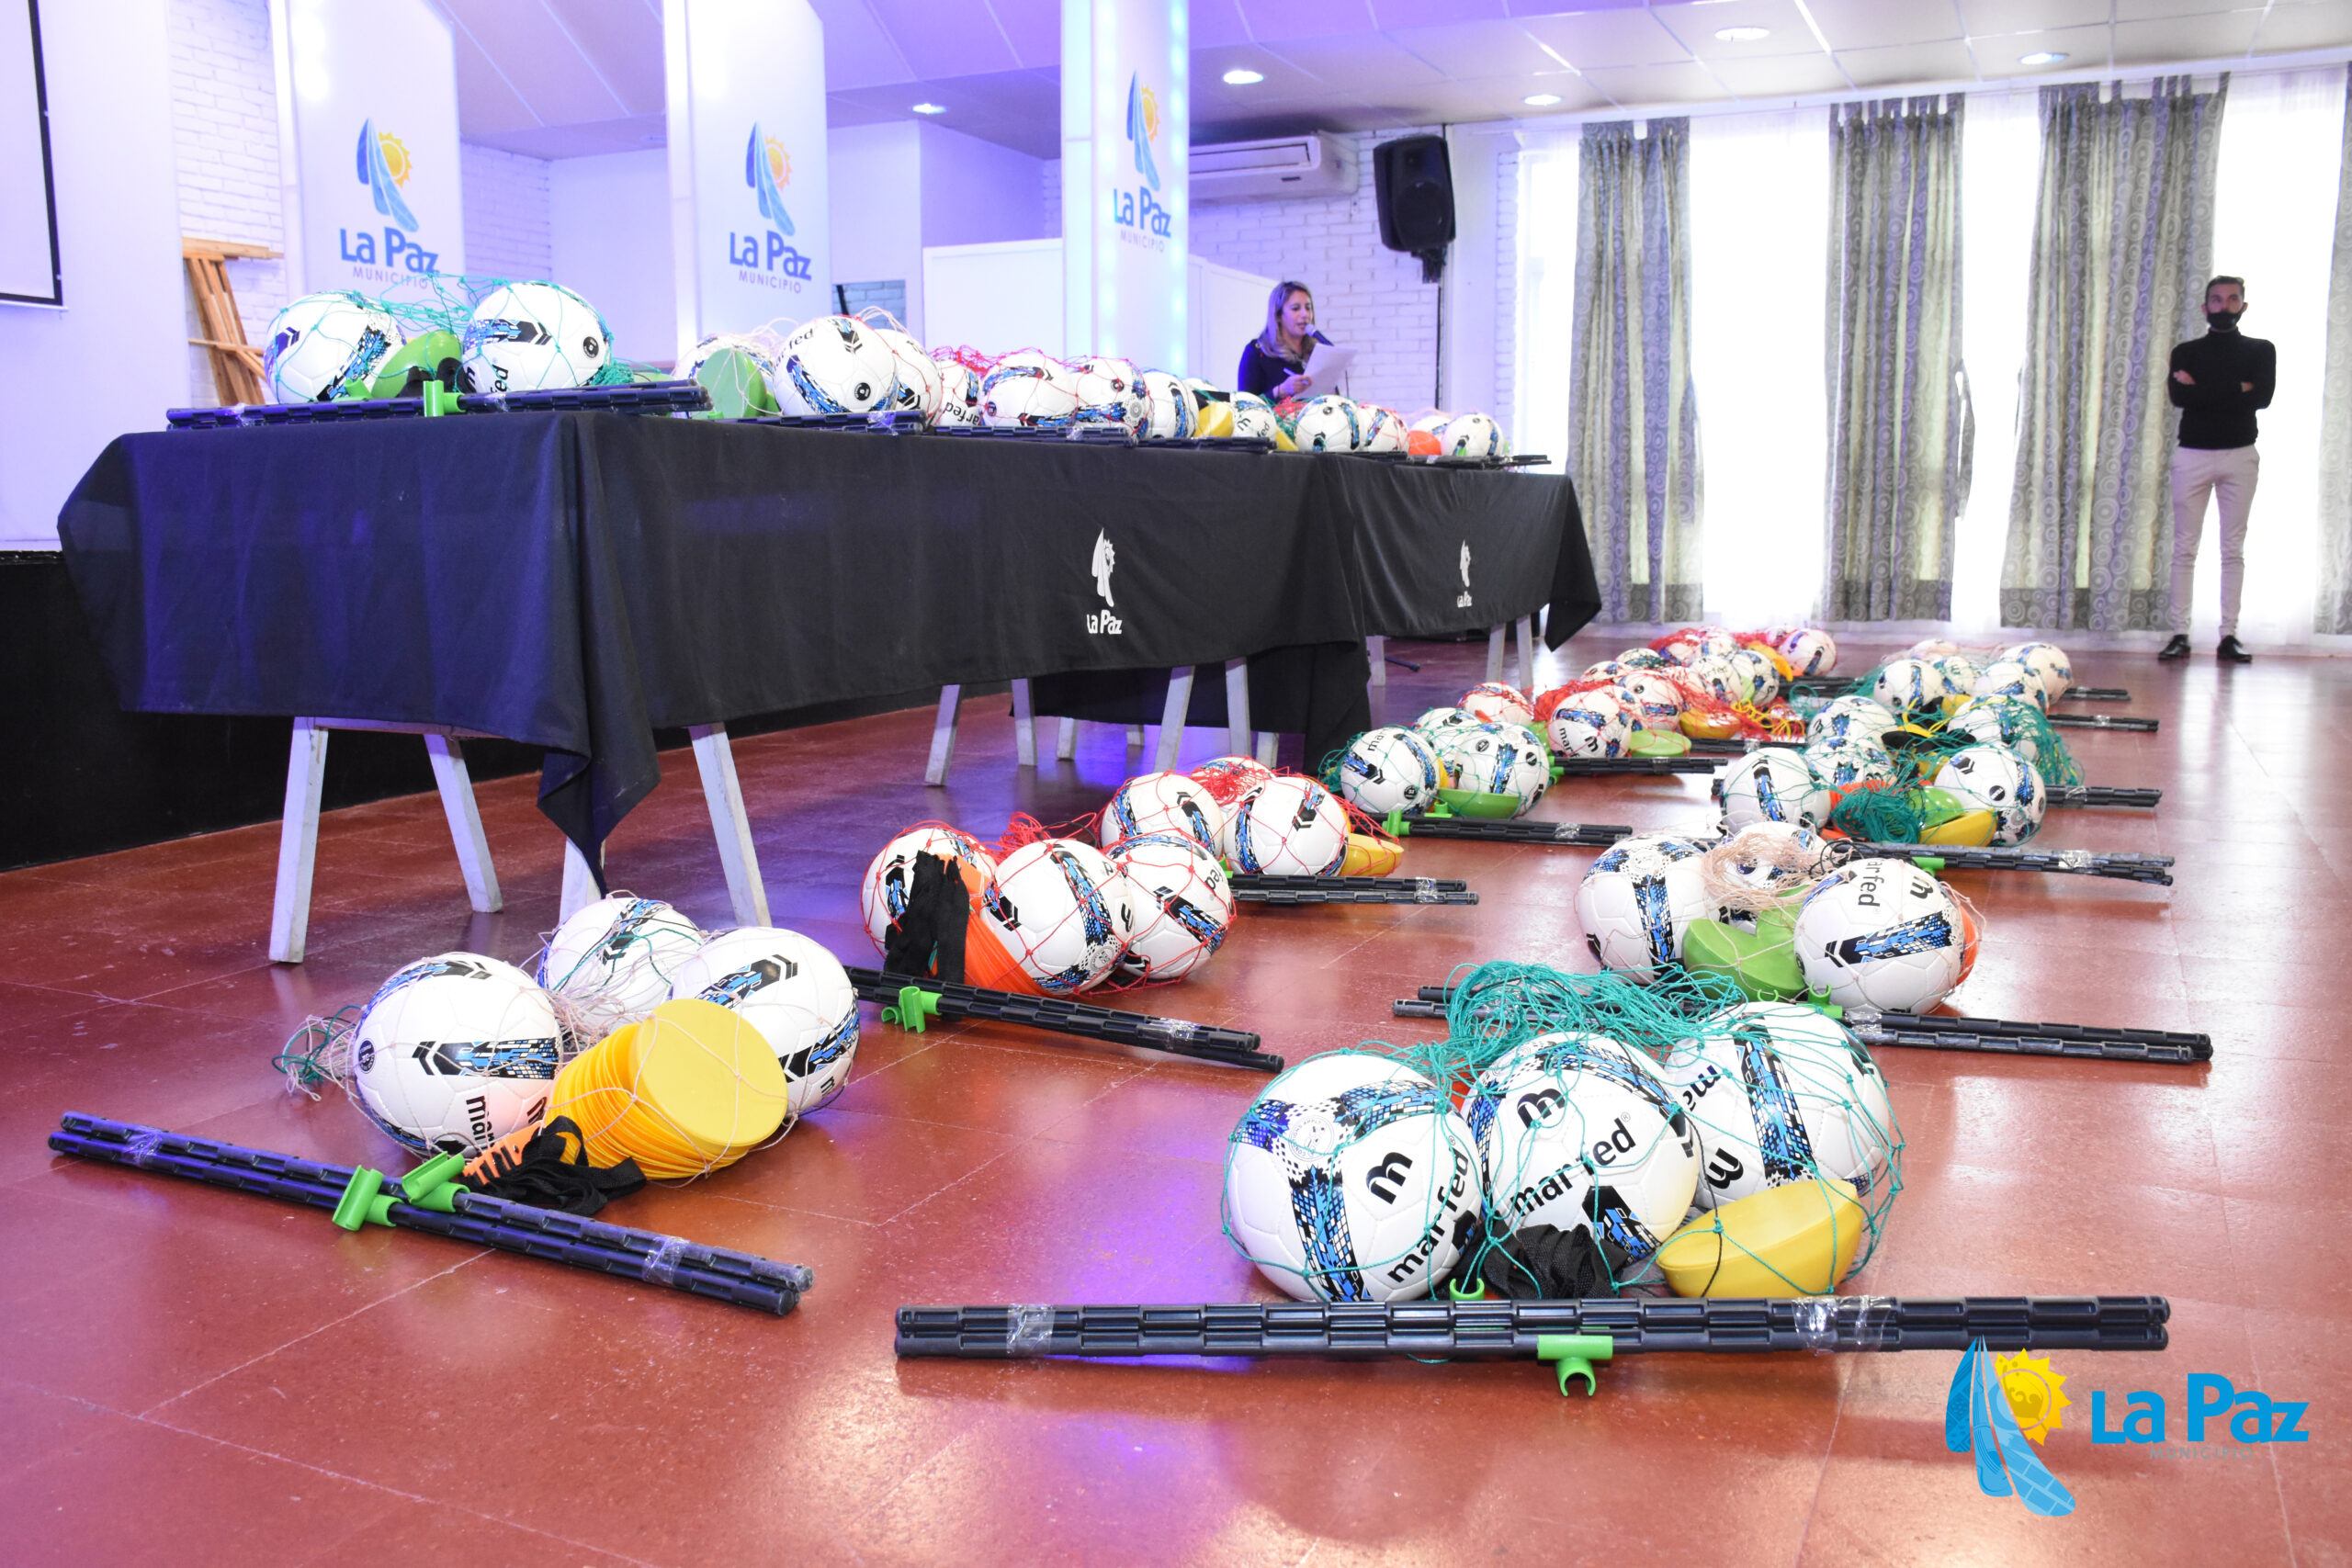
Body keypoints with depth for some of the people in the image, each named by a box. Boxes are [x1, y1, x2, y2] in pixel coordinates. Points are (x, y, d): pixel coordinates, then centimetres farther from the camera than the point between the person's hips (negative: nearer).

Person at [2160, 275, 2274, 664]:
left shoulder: (2260, 351, 9)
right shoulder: (2186, 352, 8)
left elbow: (2263, 397, -9)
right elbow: (2180, 398, -11)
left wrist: (2202, 391, -9)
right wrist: (2236, 389, -10)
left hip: (2240, 457, 0)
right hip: (2192, 456, 0)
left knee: (2234, 549, 0)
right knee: (2185, 547, -2)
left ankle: (2229, 636, 1)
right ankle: (2180, 635, 0)